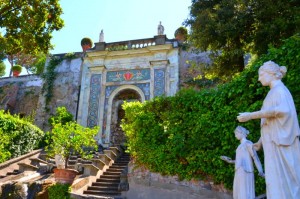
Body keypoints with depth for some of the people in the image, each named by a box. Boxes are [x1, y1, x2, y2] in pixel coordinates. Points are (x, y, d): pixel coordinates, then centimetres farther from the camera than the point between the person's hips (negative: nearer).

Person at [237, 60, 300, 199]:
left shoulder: (279, 89, -7)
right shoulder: (274, 92, 21)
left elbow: (281, 110, -27)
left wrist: (251, 115, -26)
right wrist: (261, 141, 22)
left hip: (280, 141, -9)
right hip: (276, 141, 9)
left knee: (281, 178, -6)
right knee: (277, 178, 9)